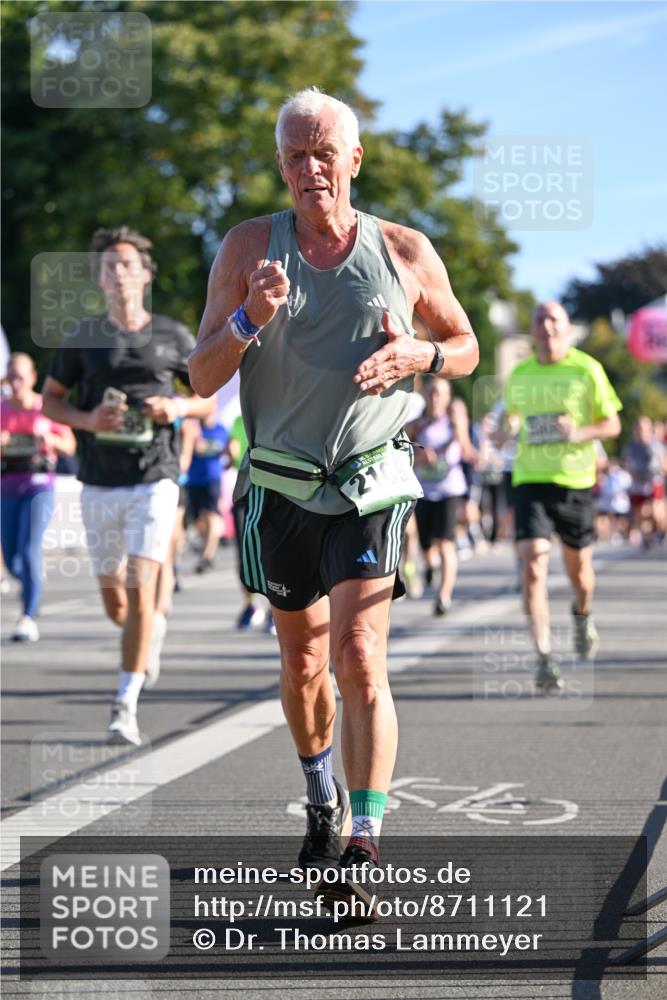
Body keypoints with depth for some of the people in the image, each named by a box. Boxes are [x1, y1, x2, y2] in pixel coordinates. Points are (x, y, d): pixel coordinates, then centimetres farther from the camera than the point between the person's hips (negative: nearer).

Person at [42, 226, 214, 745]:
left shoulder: (173, 336, 2)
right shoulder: (84, 337, 4)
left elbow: (210, 400, 12)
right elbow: (51, 399, 10)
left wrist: (179, 407, -10)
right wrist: (87, 420, -10)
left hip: (154, 481, -2)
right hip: (100, 484, 2)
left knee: (140, 593, -14)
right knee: (114, 603, 12)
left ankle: (126, 705, -9)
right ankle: (154, 628, 47)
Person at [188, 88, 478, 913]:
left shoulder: (406, 253, 0)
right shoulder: (249, 248, 0)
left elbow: (466, 347, 13)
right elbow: (203, 378, -3)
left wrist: (417, 356, -10)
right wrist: (250, 319, -22)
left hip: (370, 486, -2)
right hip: (280, 490, 2)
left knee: (358, 659, -15)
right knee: (301, 658, 16)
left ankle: (363, 845, -15)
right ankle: (322, 802, 39)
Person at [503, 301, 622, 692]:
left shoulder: (587, 371, -4)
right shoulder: (518, 376, 5)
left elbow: (612, 424, 0)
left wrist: (580, 433, -19)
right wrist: (508, 430, -3)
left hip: (576, 480, -1)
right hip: (530, 481, 1)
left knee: (578, 567, 12)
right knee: (533, 564, -15)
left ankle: (583, 616, 48)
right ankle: (545, 658, -15)